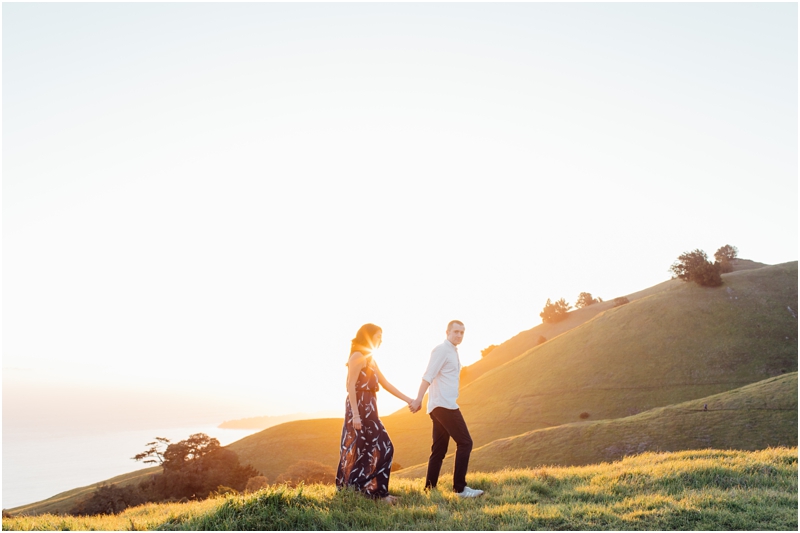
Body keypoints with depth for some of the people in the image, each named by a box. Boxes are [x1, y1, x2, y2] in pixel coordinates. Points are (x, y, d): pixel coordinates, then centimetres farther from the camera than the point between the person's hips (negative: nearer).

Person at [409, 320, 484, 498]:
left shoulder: (453, 352, 20)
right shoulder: (442, 350, -9)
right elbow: (428, 376, -17)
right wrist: (419, 399, -23)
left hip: (442, 406, 9)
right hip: (444, 405, -9)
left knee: (439, 450, 10)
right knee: (465, 443, -9)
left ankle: (430, 488, 13)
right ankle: (460, 488, -7)